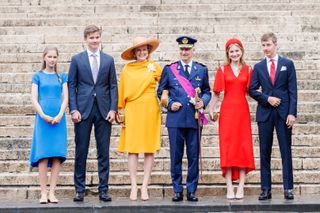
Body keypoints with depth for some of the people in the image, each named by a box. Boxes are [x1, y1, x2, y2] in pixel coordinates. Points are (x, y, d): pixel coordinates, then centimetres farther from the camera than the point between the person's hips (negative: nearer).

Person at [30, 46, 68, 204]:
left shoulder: (62, 76, 12)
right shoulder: (38, 76, 8)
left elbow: (65, 98, 6)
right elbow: (34, 99, 2)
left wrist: (59, 116, -9)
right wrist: (43, 116, -11)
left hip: (58, 119, 2)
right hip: (43, 119, -1)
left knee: (57, 156, -4)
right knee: (43, 156, -6)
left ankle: (52, 192, -1)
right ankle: (43, 193, -4)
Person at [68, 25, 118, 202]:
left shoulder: (108, 60, 10)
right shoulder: (77, 59, 7)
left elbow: (113, 86, 8)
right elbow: (71, 86, 4)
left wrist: (113, 109, -3)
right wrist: (73, 109, -6)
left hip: (104, 111, 1)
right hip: (83, 110, -1)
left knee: (103, 152, 2)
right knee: (81, 152, 1)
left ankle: (103, 190, 8)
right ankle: (79, 190, 9)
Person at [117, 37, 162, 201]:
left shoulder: (154, 67, 8)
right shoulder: (127, 69, 7)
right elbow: (122, 90, 8)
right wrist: (120, 109, 5)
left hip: (150, 110, 0)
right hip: (132, 111, 0)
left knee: (149, 149, -1)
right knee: (132, 148, -3)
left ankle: (144, 186, 5)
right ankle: (134, 186, 2)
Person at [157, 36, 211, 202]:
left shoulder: (202, 70, 11)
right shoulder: (169, 69, 8)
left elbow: (207, 91, 14)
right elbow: (161, 91, 11)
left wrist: (203, 101, -6)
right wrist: (170, 104, -4)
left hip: (194, 118, 1)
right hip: (175, 118, -1)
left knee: (193, 156, 2)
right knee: (176, 156, 2)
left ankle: (191, 191, 11)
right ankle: (177, 191, 10)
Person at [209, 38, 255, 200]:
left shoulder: (248, 70, 8)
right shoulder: (222, 70, 5)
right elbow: (216, 93, 4)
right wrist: (211, 109, -3)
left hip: (242, 110, 1)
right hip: (227, 110, -1)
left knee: (243, 146, 0)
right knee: (227, 146, -2)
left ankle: (241, 187, 3)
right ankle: (229, 188, 0)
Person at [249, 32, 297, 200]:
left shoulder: (287, 64, 5)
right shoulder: (258, 67, 11)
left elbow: (292, 90, 0)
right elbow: (252, 90, 7)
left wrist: (292, 112, -9)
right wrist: (267, 98, -9)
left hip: (283, 112, -2)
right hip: (265, 113, 2)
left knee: (286, 151, -1)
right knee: (264, 152, 2)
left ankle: (288, 188, 3)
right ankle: (266, 189, 6)